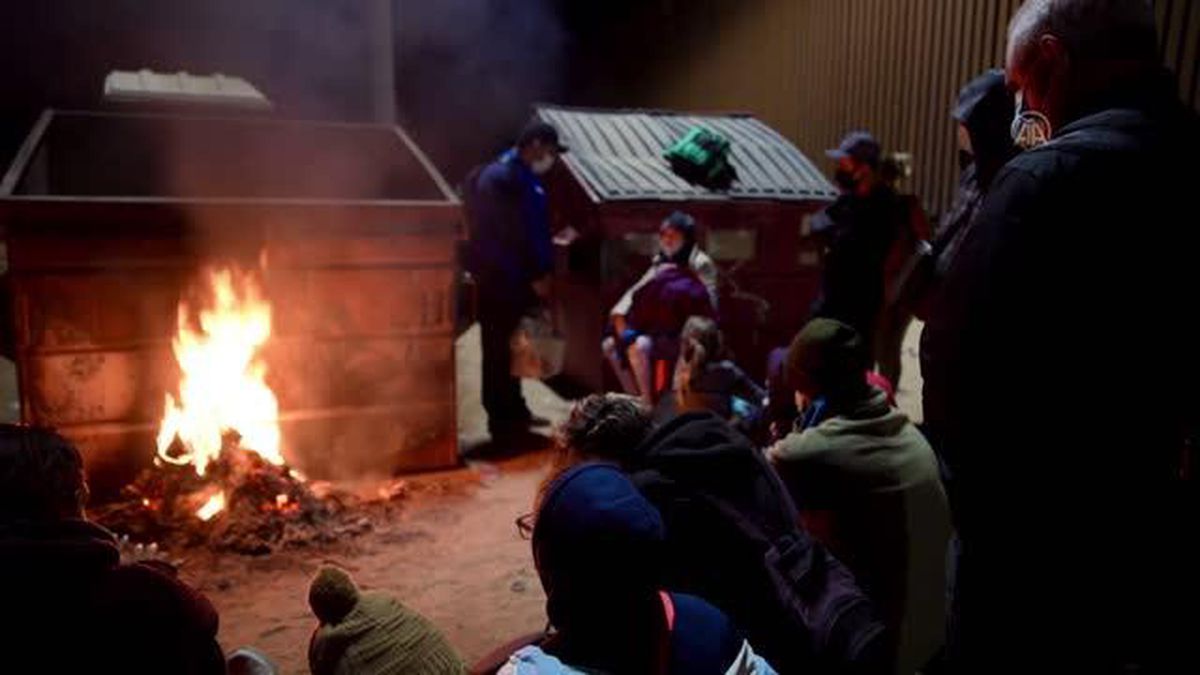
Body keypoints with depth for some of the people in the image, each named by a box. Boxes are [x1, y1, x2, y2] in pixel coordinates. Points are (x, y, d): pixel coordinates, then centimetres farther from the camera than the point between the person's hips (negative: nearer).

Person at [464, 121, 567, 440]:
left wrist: (540, 272, 12)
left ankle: (514, 412, 27)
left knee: (512, 348, 16)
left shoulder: (521, 176, 15)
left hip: (515, 279, 10)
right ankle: (503, 420, 9)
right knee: (500, 350, -1)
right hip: (501, 281, -10)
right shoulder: (502, 178, -18)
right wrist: (536, 275, -16)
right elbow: (510, 235, -22)